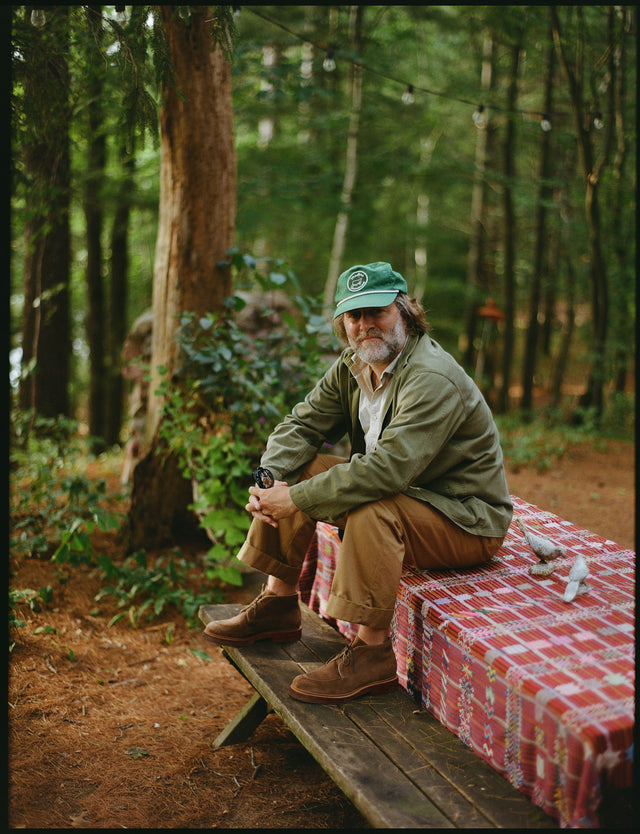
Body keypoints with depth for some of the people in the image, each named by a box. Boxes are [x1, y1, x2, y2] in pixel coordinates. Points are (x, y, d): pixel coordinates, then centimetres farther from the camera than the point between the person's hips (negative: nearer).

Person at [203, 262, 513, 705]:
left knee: (372, 510, -36)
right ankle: (279, 605, 10)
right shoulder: (352, 367, 2)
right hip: (403, 491, 9)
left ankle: (373, 652, -20)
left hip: (466, 520, -8)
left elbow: (387, 468, -36)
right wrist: (269, 481, -17)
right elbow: (300, 425, 3)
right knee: (294, 471, 0)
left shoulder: (434, 379, -26)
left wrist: (297, 499, -31)